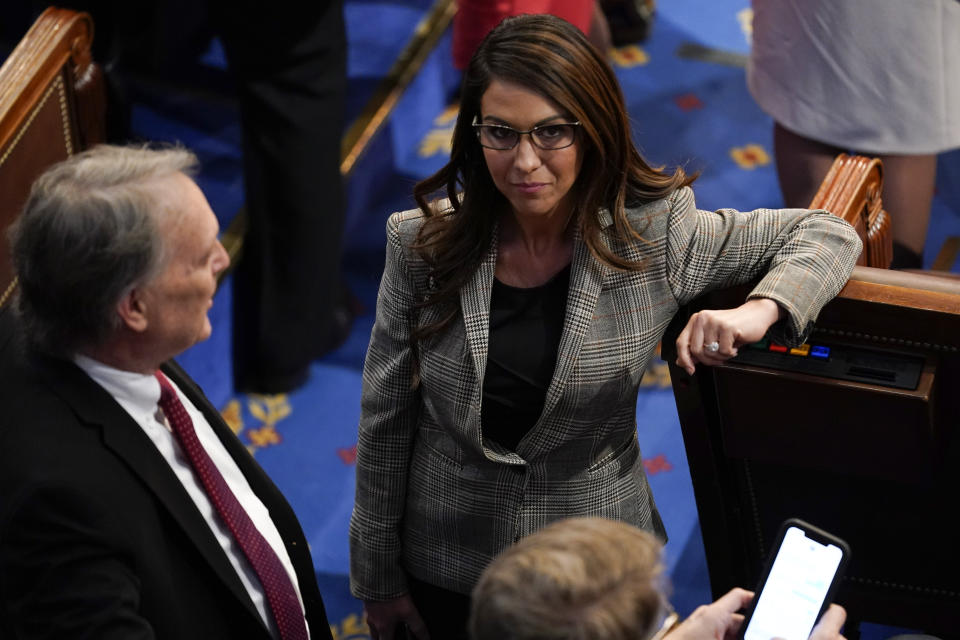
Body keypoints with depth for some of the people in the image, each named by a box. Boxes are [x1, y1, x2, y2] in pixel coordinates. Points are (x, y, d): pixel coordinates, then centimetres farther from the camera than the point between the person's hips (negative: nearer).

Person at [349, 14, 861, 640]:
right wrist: (378, 576, 1)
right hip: (448, 567, 0)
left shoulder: (655, 236, -16)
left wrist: (760, 310, -28)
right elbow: (386, 419, -5)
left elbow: (827, 234, -7)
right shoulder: (422, 243, -15)